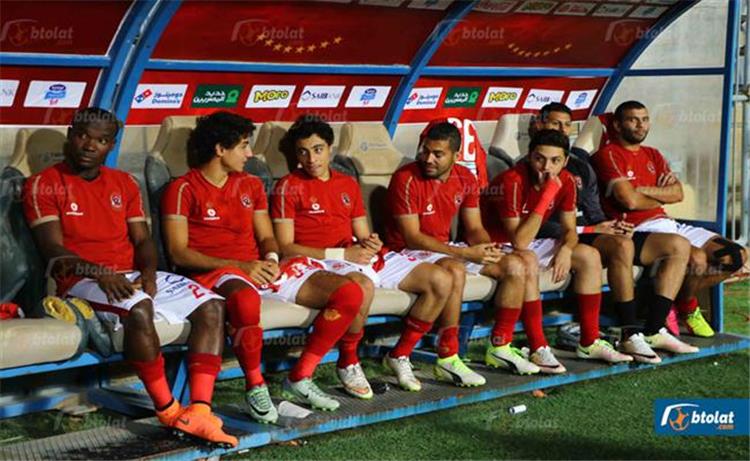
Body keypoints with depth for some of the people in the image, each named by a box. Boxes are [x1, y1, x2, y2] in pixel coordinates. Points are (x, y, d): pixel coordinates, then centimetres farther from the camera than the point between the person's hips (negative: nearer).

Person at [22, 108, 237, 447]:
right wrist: (100, 273, -25)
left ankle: (198, 411, -26)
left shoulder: (124, 183, 17)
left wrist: (148, 273, -10)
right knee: (138, 308, -38)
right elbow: (53, 250, -9)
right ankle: (168, 411, -24)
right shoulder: (44, 185, 1)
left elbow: (142, 239, 12)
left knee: (211, 305, -15)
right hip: (83, 280, -6)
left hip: (134, 276, 6)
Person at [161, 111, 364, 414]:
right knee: (246, 301, -45)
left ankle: (300, 378, -3)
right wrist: (241, 266, -15)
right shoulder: (184, 189, 1)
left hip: (259, 269, 7)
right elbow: (178, 252, -7)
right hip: (215, 273, -6)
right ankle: (255, 387, -20)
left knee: (349, 293, -11)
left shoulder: (251, 185, 21)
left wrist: (270, 259, -5)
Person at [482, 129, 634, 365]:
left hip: (528, 243, 8)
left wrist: (565, 250, -21)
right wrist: (546, 196, -33)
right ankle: (538, 349, -32)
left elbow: (569, 229, 3)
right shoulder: (512, 182, -28)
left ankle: (590, 343, 2)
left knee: (590, 256, -3)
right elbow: (519, 242, -32)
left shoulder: (565, 182, -6)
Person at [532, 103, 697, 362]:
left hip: (592, 232, 8)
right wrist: (591, 230, -15)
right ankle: (631, 336, -32)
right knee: (622, 246, -38)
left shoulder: (580, 164, 23)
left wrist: (611, 226, -3)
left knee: (679, 246, -2)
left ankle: (653, 331, -9)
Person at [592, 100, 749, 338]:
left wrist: (645, 190, -7)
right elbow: (630, 200, -14)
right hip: (638, 229, -8)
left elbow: (678, 193, 9)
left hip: (667, 224, 8)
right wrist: (661, 198, 5)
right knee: (696, 258, -31)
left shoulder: (653, 155, 23)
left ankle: (680, 297, 9)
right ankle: (687, 308, 0)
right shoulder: (608, 155, -2)